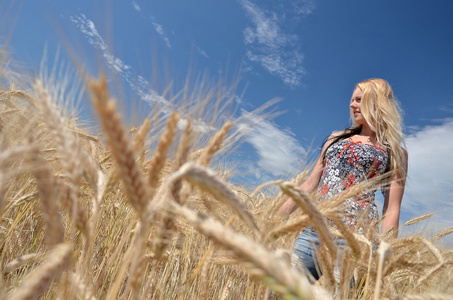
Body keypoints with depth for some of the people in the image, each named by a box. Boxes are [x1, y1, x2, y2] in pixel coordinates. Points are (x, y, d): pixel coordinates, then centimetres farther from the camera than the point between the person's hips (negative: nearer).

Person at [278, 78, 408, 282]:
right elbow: (310, 184, 16)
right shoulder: (337, 137, 19)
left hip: (354, 233, -3)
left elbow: (392, 210, 1)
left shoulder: (394, 152, 8)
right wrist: (278, 216, 11)